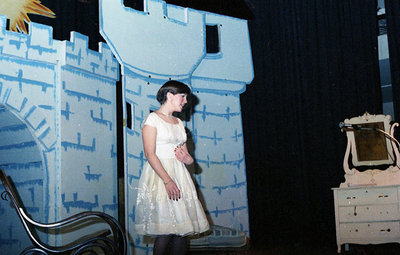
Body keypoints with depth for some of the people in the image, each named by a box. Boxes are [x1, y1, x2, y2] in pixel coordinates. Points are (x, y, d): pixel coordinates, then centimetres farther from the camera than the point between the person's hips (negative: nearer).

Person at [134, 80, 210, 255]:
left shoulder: (179, 122, 18)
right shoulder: (153, 118, -2)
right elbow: (149, 154, -12)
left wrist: (187, 159, -5)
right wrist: (168, 180, -21)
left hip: (180, 175, 7)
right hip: (159, 174, -7)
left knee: (183, 229, 2)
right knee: (166, 230, -12)